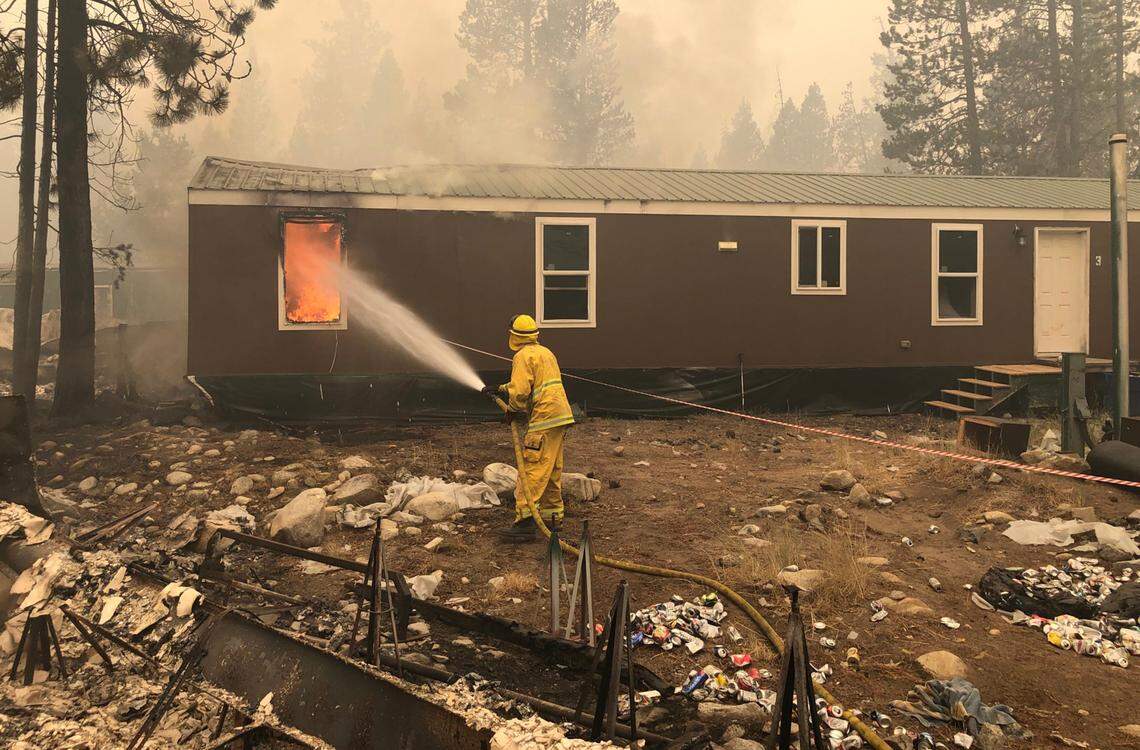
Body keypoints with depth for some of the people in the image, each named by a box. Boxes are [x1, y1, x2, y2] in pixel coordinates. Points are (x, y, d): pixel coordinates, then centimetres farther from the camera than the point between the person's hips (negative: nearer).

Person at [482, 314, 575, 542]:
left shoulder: (523, 356, -9)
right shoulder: (545, 352, 21)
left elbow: (520, 391, -18)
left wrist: (513, 410, 1)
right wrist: (500, 389, 35)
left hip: (544, 419, -10)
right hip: (560, 416, 10)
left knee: (531, 470, -11)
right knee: (552, 470, 18)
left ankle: (526, 521, -15)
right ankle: (552, 515, 27)